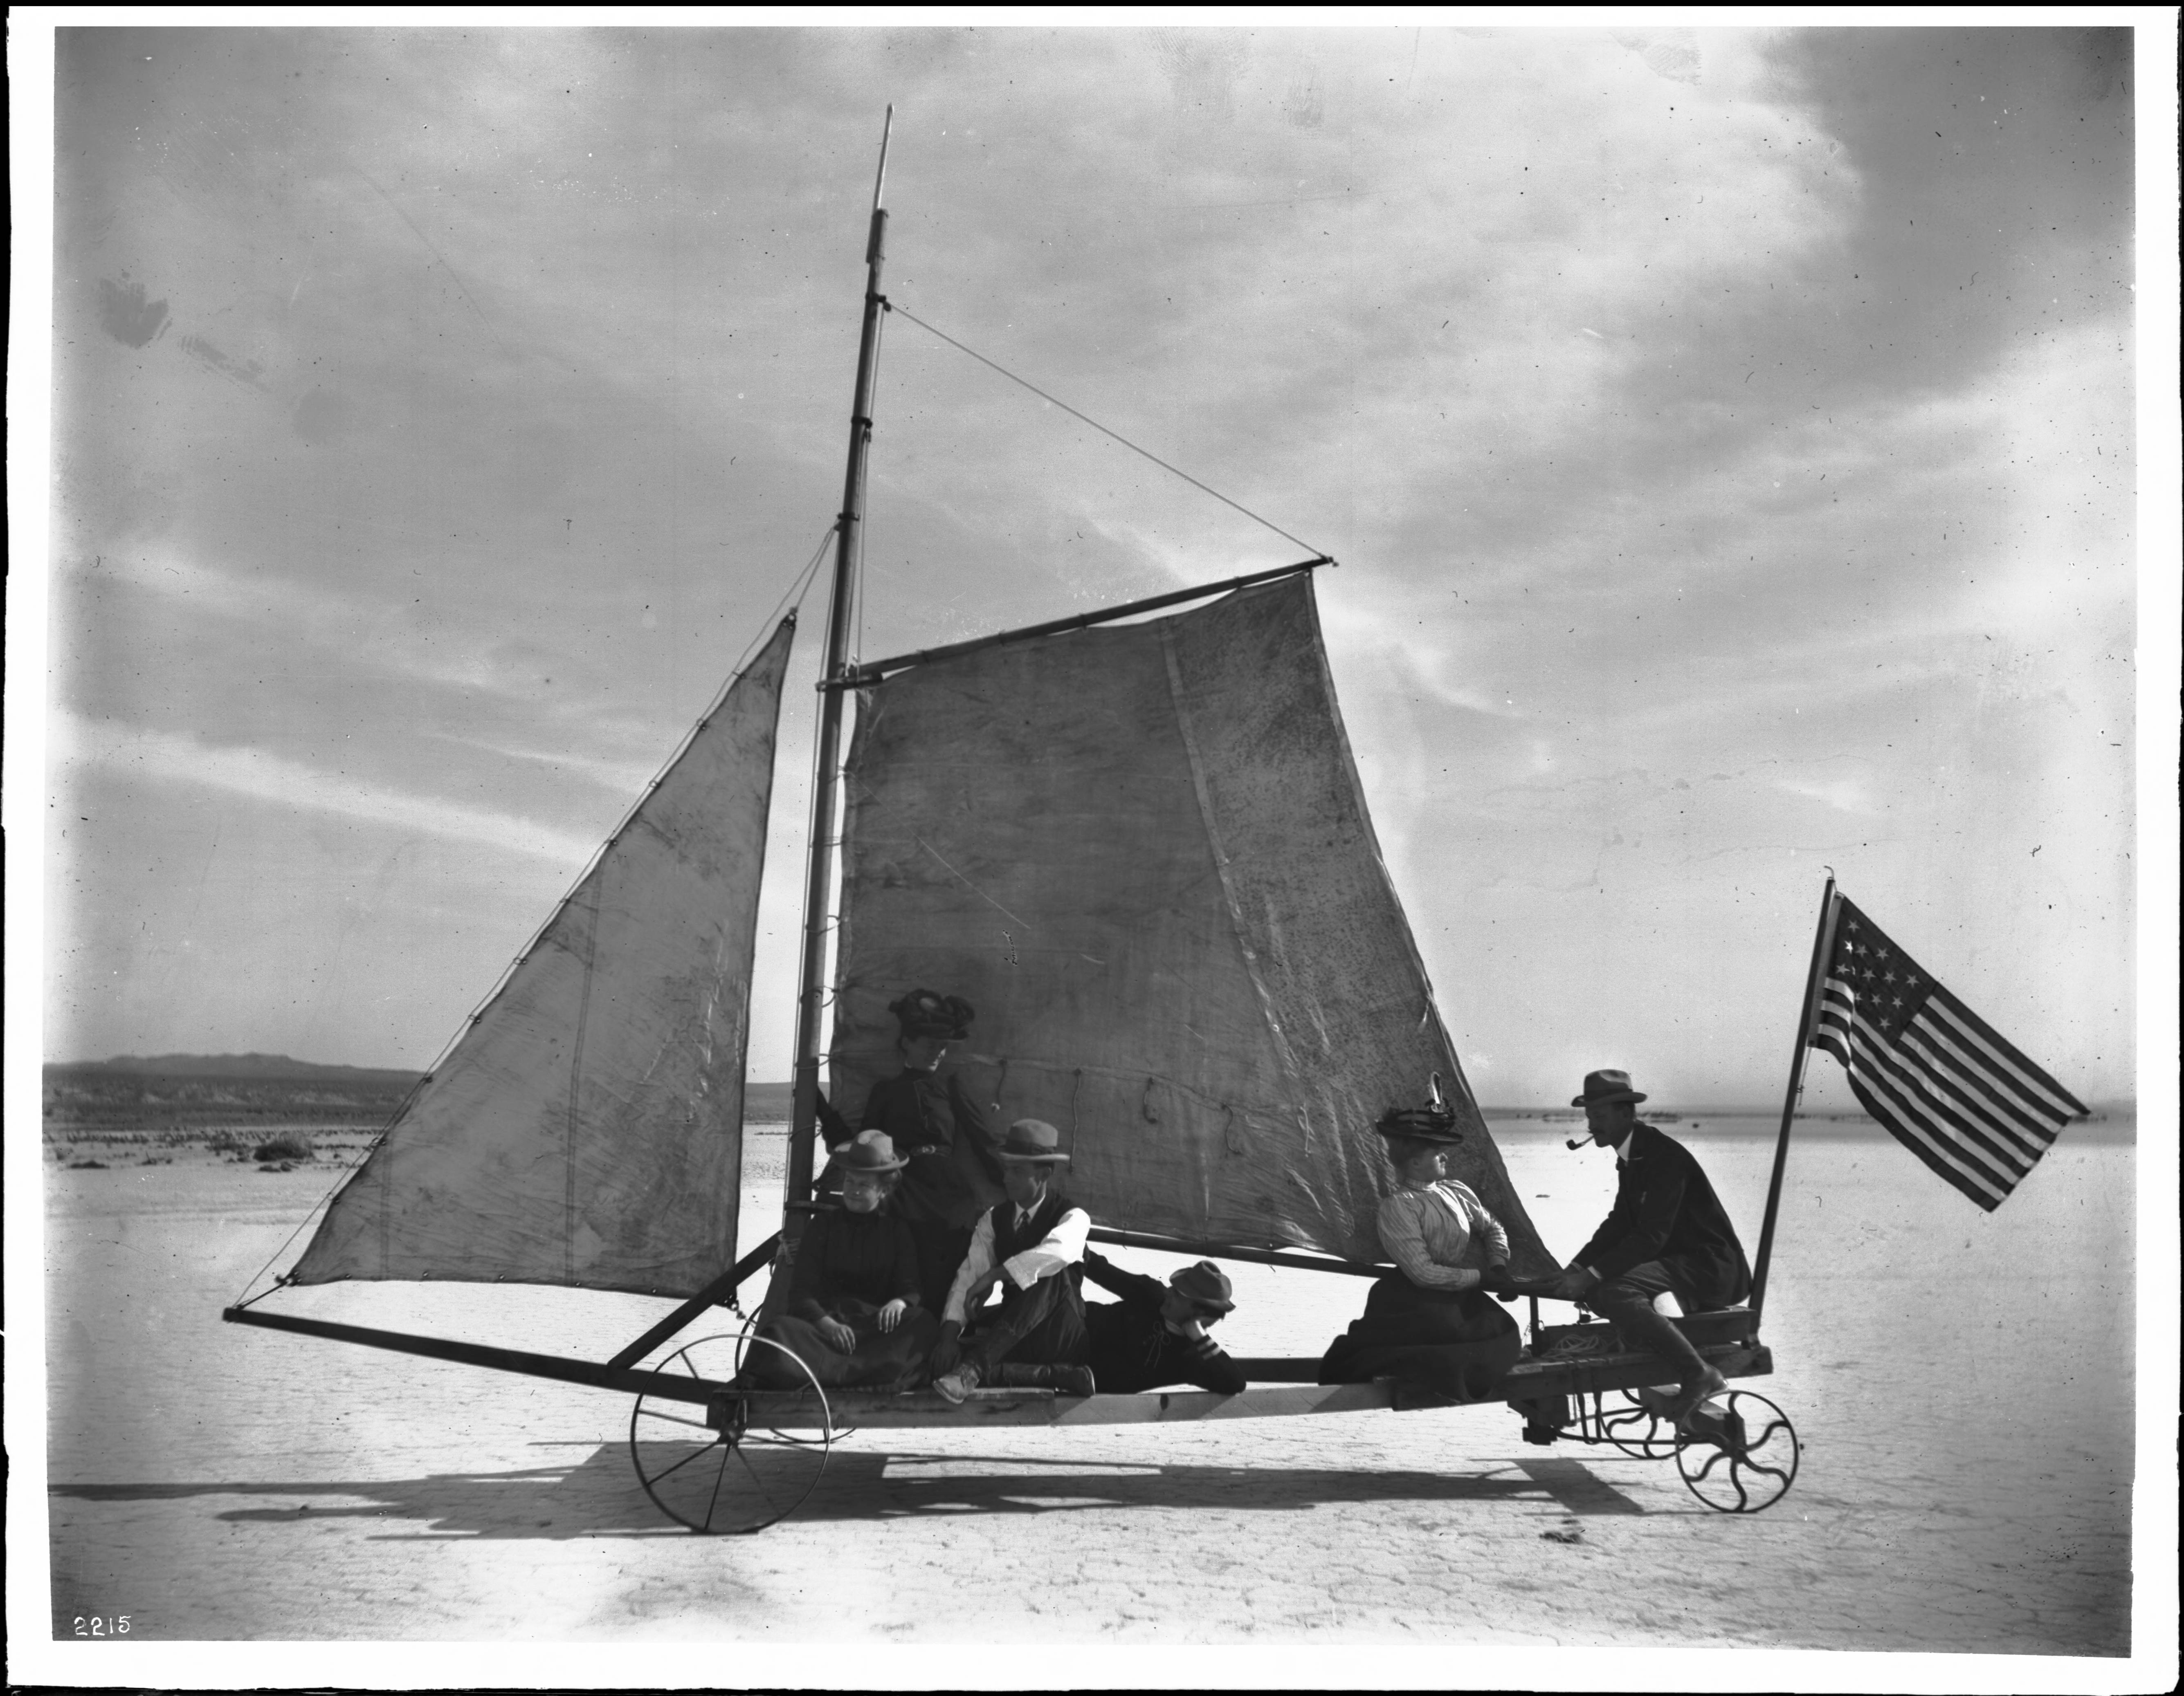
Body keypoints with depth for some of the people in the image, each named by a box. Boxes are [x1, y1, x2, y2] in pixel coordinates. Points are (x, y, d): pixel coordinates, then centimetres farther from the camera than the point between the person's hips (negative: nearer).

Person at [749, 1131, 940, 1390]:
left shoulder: (898, 1232, 18)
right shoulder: (823, 1225, 16)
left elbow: (913, 1290, 8)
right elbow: (801, 1292, 6)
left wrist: (900, 1302, -20)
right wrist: (825, 1323, -17)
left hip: (877, 1324, 0)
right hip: (823, 1320, 0)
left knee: (924, 1324, -33)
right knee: (782, 1329, -32)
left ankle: (828, 1371, -47)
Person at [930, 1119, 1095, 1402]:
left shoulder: (1073, 1217, -8)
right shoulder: (994, 1219, 7)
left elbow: (1056, 1253, -33)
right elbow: (969, 1275, -6)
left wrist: (991, 1276, -31)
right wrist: (949, 1335, -22)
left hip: (1060, 1341, -4)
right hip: (1014, 1337, 5)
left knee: (1052, 1273, -34)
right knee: (946, 1358, -25)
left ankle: (973, 1368, -41)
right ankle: (1057, 1376, -23)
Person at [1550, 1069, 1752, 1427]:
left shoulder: (1663, 1155, -19)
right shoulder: (1629, 1156, 11)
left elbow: (1651, 1236, -25)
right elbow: (1619, 1223, 16)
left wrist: (1592, 1275, -26)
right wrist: (1576, 1270, 2)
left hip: (1708, 1267, -10)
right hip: (1680, 1261, 10)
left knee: (1616, 1292, -29)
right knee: (1597, 1291, 9)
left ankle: (1698, 1374, -22)